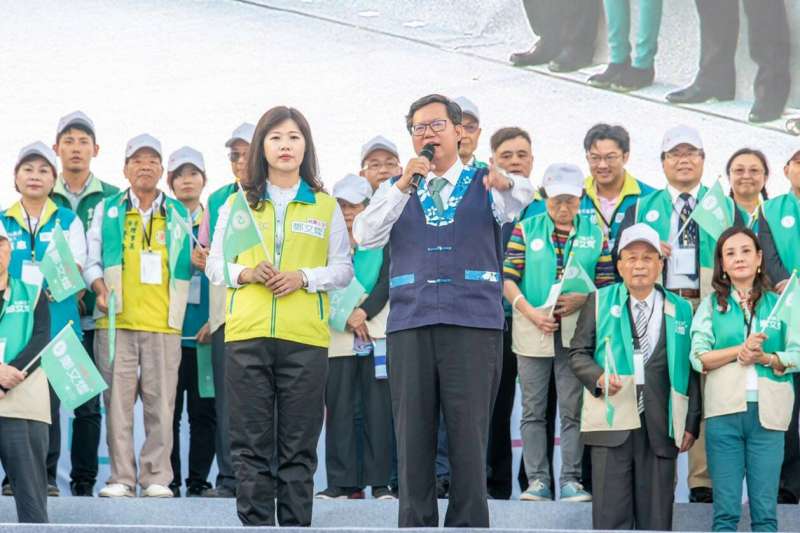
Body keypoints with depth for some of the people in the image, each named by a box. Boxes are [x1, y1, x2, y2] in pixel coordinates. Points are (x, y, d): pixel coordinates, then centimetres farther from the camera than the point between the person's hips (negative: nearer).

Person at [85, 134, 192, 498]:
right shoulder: (107, 210, 14)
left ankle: (157, 477, 3)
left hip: (163, 321, 0)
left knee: (160, 401, -2)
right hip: (117, 319, 0)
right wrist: (101, 288, -6)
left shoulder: (179, 213, 16)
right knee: (117, 398, -3)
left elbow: (189, 262, 21)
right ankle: (121, 477, 1)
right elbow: (92, 257, 11)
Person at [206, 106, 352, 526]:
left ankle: (296, 526, 6)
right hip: (247, 334, 1)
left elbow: (343, 268, 8)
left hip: (305, 337, -1)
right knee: (250, 443, 0)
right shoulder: (238, 203, 13)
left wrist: (303, 277, -10)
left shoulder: (325, 206, 11)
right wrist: (247, 273, -9)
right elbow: (215, 265, 11)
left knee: (299, 444, 1)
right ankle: (256, 526, 4)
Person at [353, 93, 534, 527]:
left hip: (473, 324, -2)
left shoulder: (484, 185, 10)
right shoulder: (396, 190, 15)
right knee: (413, 438, 2)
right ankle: (415, 523, 8)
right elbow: (365, 236, -2)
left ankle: (469, 523, 3)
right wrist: (404, 186, -13)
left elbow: (519, 201, -13)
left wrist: (508, 185, -36)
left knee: (469, 437, -3)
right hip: (409, 325, 2)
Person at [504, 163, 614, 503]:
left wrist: (583, 299, -13)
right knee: (533, 409, 3)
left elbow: (607, 283, 6)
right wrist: (531, 313, -11)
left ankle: (570, 480, 5)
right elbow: (508, 278, 0)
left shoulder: (595, 234, 8)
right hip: (532, 331, 0)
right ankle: (537, 480, 8)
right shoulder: (526, 230, 5)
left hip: (576, 331, 0)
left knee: (573, 408, 0)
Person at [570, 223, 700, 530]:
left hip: (660, 427, 1)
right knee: (611, 516, -4)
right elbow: (578, 353, 8)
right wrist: (598, 378, -13)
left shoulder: (681, 310, 12)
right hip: (612, 424, -1)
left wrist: (691, 424, 5)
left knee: (656, 517, 1)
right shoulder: (599, 302, 10)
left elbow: (691, 370, 11)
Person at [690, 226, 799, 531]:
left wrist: (766, 358, -13)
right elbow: (698, 357, -1)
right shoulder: (711, 305, 10)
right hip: (724, 411, 0)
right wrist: (741, 350, -12)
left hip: (768, 412, 1)